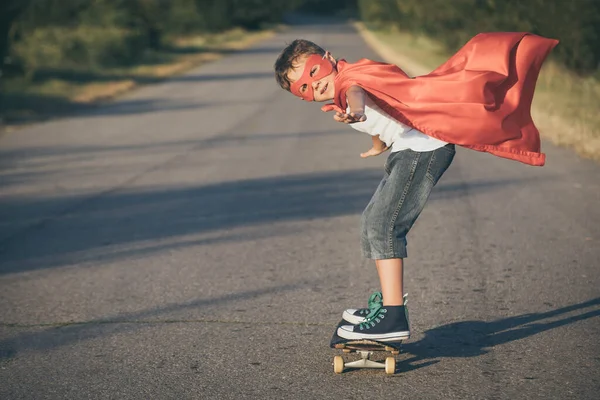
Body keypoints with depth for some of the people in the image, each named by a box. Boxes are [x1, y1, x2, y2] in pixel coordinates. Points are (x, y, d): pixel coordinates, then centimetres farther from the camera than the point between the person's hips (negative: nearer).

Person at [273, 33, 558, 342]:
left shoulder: (348, 77, -14)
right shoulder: (339, 97, 15)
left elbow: (357, 93, -40)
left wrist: (355, 110, -63)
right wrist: (379, 145, 53)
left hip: (425, 147, -11)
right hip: (406, 153, 11)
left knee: (382, 224, -17)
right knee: (372, 221, 18)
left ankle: (393, 318, -19)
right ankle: (388, 301, 29)